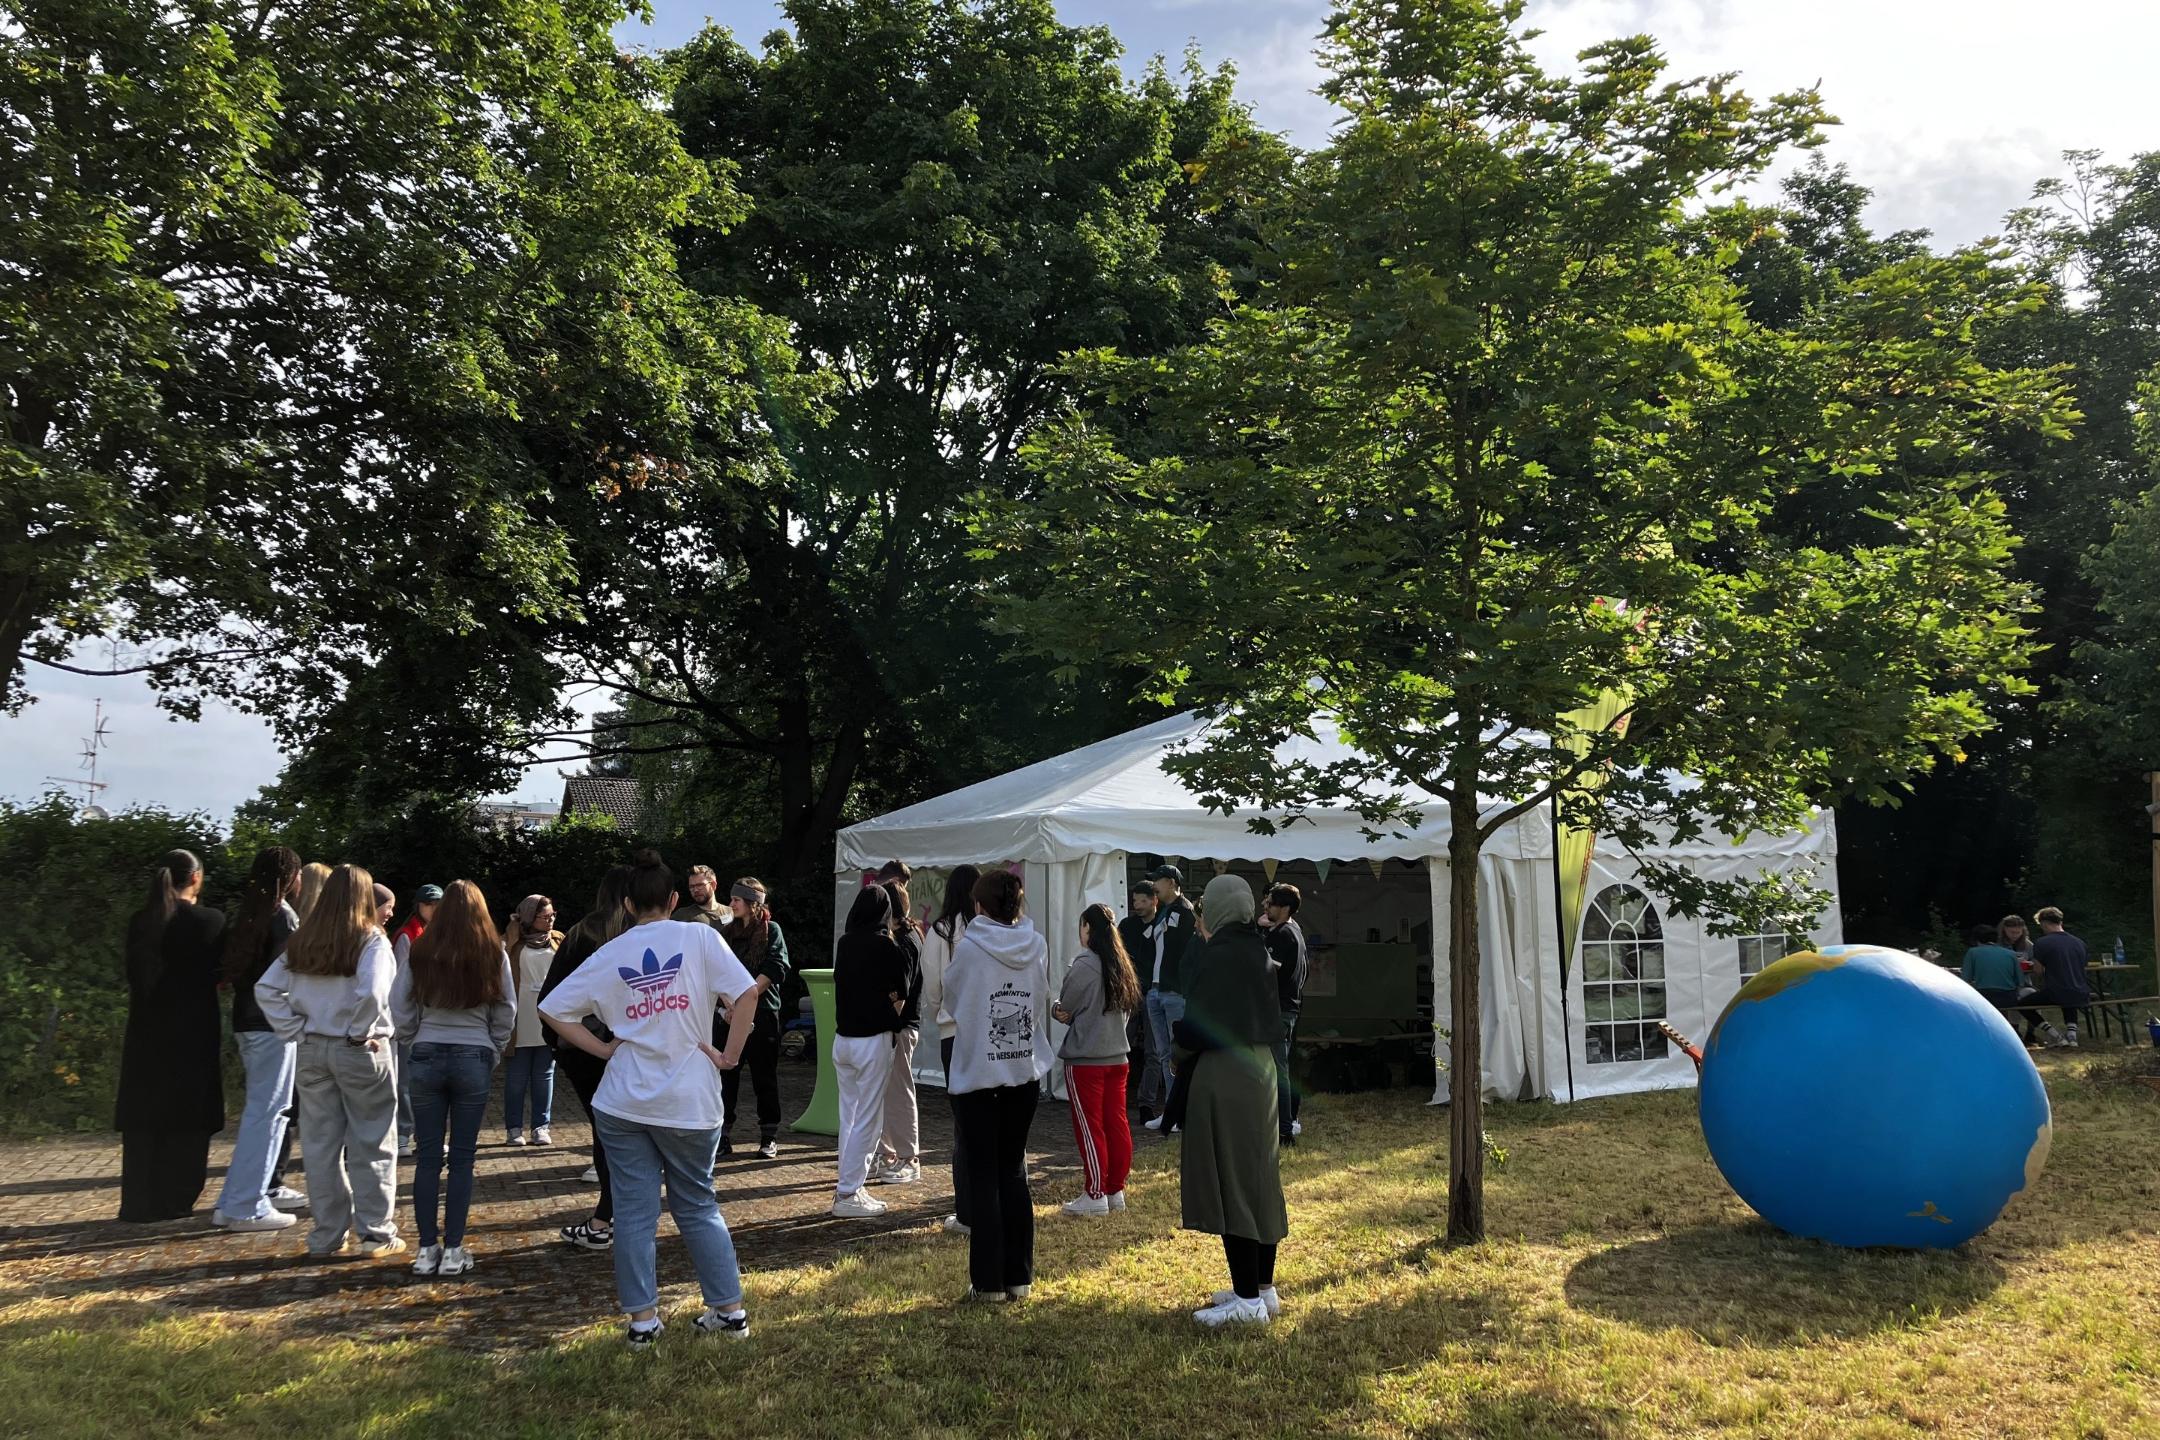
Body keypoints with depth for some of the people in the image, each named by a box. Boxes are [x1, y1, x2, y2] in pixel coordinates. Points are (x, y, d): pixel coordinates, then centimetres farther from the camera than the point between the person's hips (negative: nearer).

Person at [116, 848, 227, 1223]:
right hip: (194, 1030, -3)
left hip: (147, 1030, 3)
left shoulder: (140, 921, 0)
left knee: (145, 1115, 10)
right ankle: (174, 1201, 7)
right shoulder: (208, 920, -10)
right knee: (187, 1117, 6)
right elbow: (221, 971, -2)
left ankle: (139, 1203, 12)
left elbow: (135, 974, 3)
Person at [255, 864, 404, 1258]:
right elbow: (372, 993, -25)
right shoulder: (371, 941, -11)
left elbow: (266, 989, 4)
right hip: (360, 1051, -5)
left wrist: (296, 1030, 3)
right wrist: (360, 1032, -10)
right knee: (370, 1145, 5)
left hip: (311, 1051, 5)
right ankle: (375, 1233, 8)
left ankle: (326, 1237, 18)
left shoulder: (302, 942, 6)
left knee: (321, 1144, 11)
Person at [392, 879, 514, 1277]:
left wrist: (411, 1048, 14)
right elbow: (506, 1012, 1)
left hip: (427, 1057, 1)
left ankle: (427, 1248, 12)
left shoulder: (419, 953, -3)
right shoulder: (494, 954, -3)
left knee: (428, 1157, 9)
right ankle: (453, 1249, 7)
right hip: (474, 1059, -1)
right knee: (462, 1158, 6)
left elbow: (400, 1009, 0)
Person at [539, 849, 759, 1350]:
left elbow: (553, 1010, 4)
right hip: (690, 1101, -1)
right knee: (698, 1204, 13)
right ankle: (730, 1309, 16)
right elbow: (745, 994, -14)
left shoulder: (609, 955, 3)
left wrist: (602, 1048, 6)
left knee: (634, 1210, 8)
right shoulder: (699, 938, -4)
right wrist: (729, 1055, -5)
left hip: (623, 1102, 1)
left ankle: (642, 1318, 11)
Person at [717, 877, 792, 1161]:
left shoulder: (771, 930, 0)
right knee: (725, 1075, 2)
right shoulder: (726, 932, 12)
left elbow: (774, 970, -10)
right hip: (727, 1013, 3)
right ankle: (721, 1135, 9)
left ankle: (769, 1138, 12)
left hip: (762, 1013, -3)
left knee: (764, 1076, 3)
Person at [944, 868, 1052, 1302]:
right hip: (1026, 1072, 4)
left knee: (983, 1175, 5)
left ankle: (988, 1280, 7)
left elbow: (951, 1000, 4)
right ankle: (1018, 1276, 17)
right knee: (1014, 1170, 13)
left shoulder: (968, 948, -13)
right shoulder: (1037, 947, -3)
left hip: (977, 1074, -4)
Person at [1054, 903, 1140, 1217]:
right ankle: (1116, 1191, 19)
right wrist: (1080, 1016, 4)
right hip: (1118, 1056, 7)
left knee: (1089, 1127, 1)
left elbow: (1063, 1009, -11)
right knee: (1117, 1124, 11)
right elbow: (1127, 1009, 11)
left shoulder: (1084, 964, -15)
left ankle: (1096, 1195, 5)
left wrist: (1058, 1012, 11)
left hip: (1085, 1059, -7)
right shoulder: (1122, 965, 7)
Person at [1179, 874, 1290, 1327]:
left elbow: (1197, 1023, -16)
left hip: (1221, 1073, -9)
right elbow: (1273, 1020, 13)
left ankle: (1248, 1299, -1)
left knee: (1228, 1180, -3)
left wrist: (1181, 1052, 2)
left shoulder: (1213, 955, -16)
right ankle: (1262, 1287, 22)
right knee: (1258, 1178, 14)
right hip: (1260, 1068, 9)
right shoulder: (1259, 952, 8)